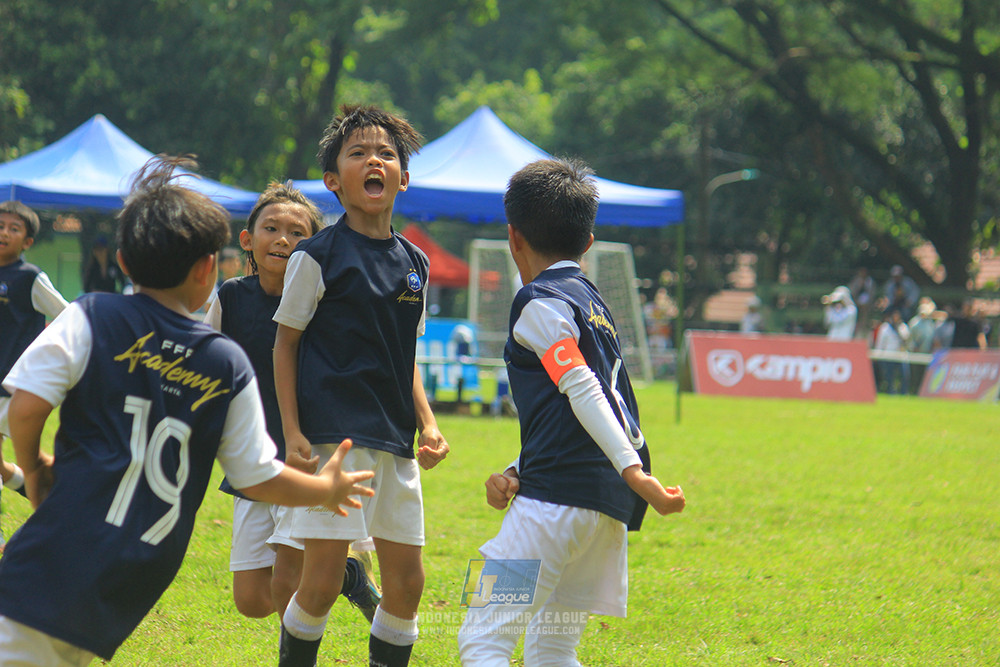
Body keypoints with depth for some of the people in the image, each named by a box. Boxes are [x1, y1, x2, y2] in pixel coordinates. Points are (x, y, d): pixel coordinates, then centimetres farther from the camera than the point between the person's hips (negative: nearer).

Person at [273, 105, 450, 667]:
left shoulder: (414, 263, 13)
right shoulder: (317, 257, -4)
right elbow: (285, 344, -1)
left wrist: (427, 423, 10)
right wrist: (292, 432, -10)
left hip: (394, 439, 6)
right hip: (334, 433, -6)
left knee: (406, 581, 7)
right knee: (322, 579, -10)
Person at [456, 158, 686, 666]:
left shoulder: (540, 302, -4)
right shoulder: (592, 301, 24)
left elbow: (583, 392, -16)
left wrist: (633, 471, -25)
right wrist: (516, 474, 14)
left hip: (559, 496, -9)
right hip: (607, 508, 9)